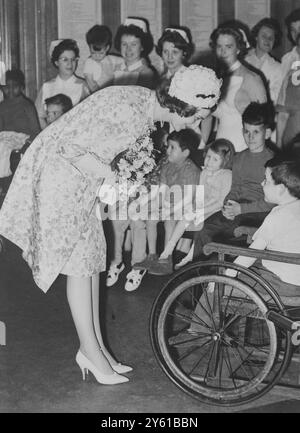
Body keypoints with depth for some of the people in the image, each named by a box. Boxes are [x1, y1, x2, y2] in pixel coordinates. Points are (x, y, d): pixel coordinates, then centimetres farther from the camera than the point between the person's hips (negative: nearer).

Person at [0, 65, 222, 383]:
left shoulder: (146, 101, 0)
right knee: (79, 261, -4)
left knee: (92, 254, 10)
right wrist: (111, 176, -21)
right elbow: (70, 147, -27)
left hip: (79, 176, 10)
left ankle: (94, 347, 17)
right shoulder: (130, 115, -30)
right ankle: (91, 350, 7)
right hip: (58, 171, -10)